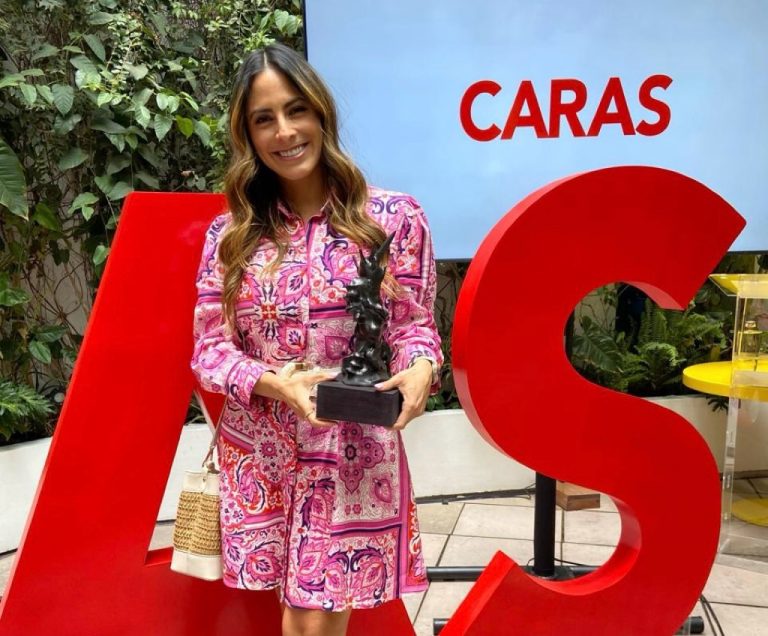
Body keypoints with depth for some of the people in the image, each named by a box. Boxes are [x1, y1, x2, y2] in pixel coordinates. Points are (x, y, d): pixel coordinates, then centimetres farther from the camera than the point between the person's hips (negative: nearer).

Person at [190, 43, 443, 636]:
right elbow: (210, 348, -1)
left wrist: (421, 368, -23)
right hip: (259, 454, 2)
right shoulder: (230, 233, 1)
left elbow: (414, 322, -1)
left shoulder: (394, 216, -4)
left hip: (353, 451, -2)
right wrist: (276, 383, -19)